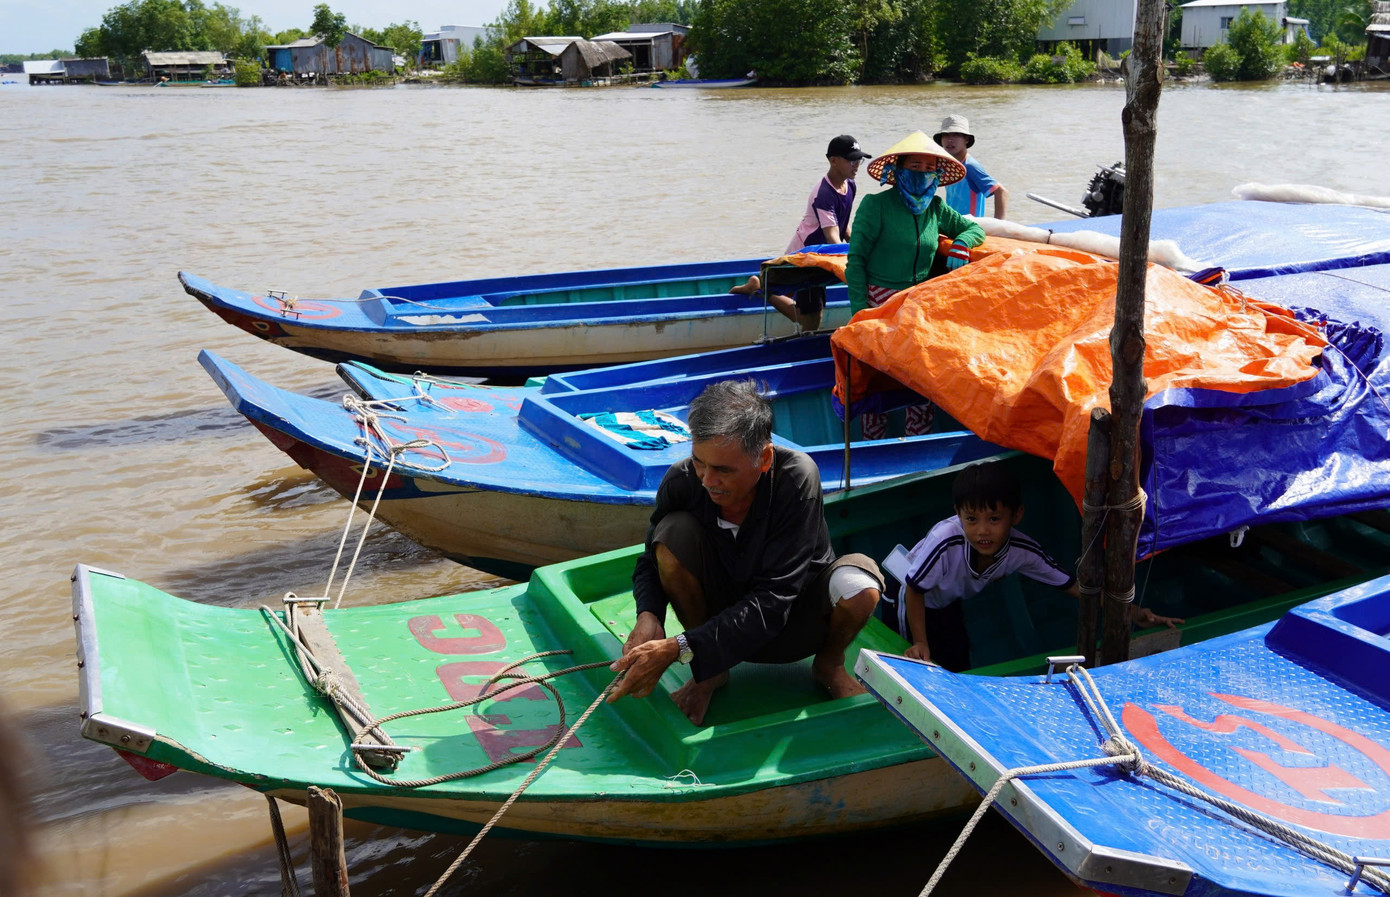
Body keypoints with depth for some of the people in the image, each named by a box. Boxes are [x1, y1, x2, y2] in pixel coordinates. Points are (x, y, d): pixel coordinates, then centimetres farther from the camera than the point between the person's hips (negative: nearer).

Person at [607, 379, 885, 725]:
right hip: (724, 614, 2)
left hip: (794, 622, -2)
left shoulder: (796, 476, -31)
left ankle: (829, 664, 5)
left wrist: (677, 650, -39)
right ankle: (712, 671, -2)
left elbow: (772, 603, -33)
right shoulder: (681, 481, -22)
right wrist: (648, 615, -28)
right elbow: (651, 561, -4)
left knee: (860, 584, -34)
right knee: (674, 532, -26)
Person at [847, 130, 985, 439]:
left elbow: (973, 228, 26)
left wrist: (960, 243, 2)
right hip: (880, 303, -4)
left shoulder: (935, 208, 12)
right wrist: (859, 310, -12)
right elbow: (856, 260, -5)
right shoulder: (875, 205, -4)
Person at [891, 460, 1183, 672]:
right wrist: (920, 643, -28)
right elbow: (914, 591, -28)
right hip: (918, 601, -4)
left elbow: (1073, 585, -23)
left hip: (952, 604, 4)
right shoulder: (945, 542, -44)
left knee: (958, 668, 12)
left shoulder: (1022, 551, -32)